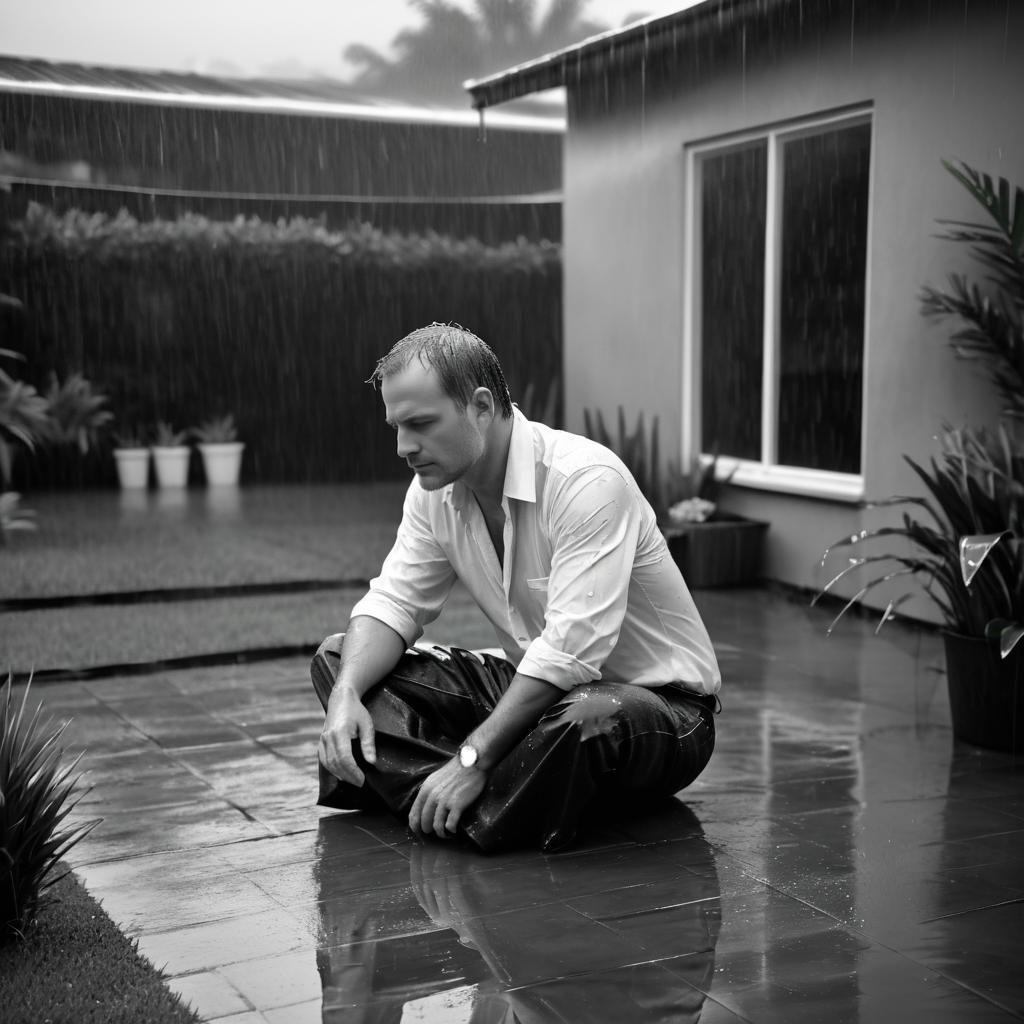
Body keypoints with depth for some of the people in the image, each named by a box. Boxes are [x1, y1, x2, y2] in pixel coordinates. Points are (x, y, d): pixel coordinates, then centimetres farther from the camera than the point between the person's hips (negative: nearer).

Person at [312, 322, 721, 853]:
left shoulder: (586, 480, -26)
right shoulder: (435, 489, -2)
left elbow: (570, 652, -32)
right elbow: (393, 603, 0)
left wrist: (472, 759, -34)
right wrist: (346, 695, -20)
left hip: (662, 703, -7)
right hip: (535, 688, 7)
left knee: (589, 718, -44)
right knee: (340, 659, -3)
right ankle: (453, 802, -22)